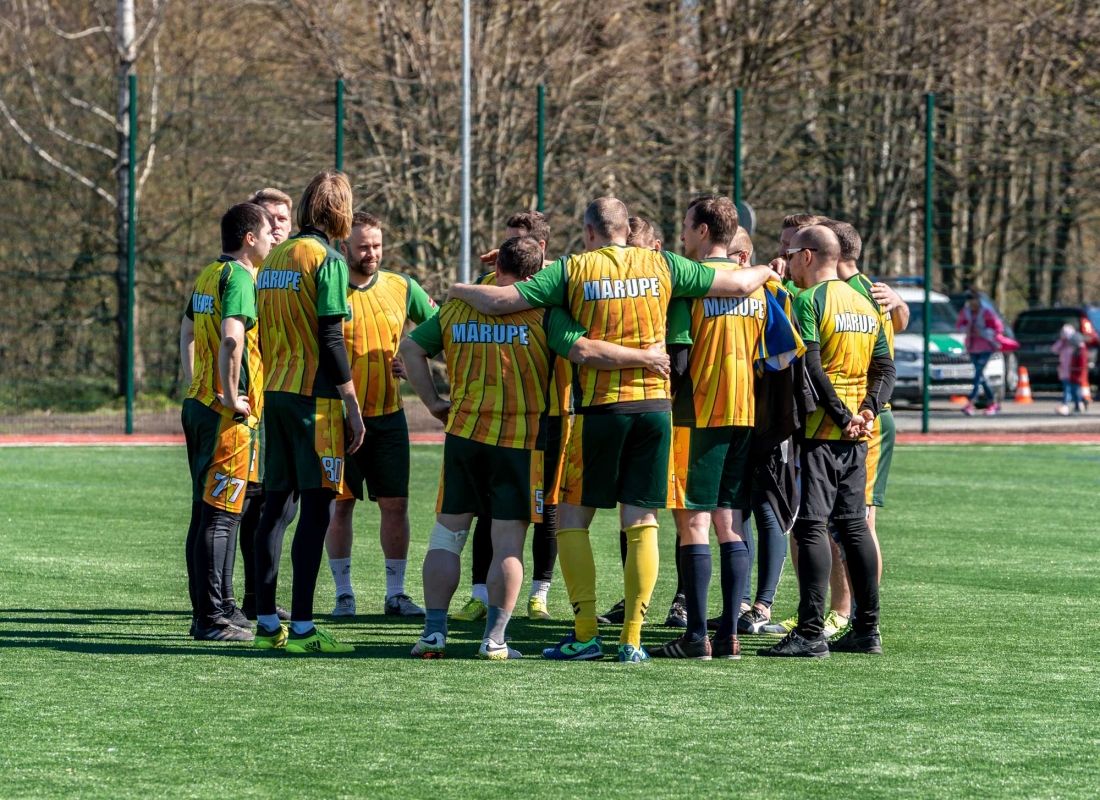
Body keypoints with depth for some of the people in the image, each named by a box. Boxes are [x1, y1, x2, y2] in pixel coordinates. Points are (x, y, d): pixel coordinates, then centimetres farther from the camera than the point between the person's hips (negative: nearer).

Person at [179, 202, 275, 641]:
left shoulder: (208, 275, 14)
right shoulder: (239, 277, -14)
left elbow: (187, 331, 26)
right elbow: (232, 338, -28)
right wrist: (232, 396, -21)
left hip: (199, 404, 10)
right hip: (230, 414, -10)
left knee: (206, 512, 14)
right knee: (220, 514, -7)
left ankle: (219, 605, 22)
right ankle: (212, 618, -6)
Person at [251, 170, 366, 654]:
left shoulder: (274, 258, 13)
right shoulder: (326, 260, -10)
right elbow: (331, 341, -14)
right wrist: (352, 406, -10)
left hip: (275, 393, 8)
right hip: (315, 396, -8)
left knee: (275, 505, 9)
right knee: (316, 508, -6)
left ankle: (266, 623, 11)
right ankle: (301, 627, -9)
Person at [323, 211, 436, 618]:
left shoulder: (401, 288, 4)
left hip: (389, 415, 3)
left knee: (395, 505, 2)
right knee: (340, 505, 0)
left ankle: (396, 594, 10)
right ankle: (344, 593, 9)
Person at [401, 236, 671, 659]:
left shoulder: (457, 307, 6)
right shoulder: (542, 312, -7)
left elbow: (411, 348, 9)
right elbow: (583, 350, -18)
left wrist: (434, 402, 11)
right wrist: (646, 358, -11)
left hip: (464, 433, 3)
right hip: (521, 440, -3)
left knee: (447, 535, 10)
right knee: (508, 543, 3)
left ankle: (434, 631, 5)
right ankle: (494, 637, 0)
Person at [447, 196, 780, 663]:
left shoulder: (573, 269, -1)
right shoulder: (662, 266, 6)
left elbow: (498, 301, -6)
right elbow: (740, 285, 9)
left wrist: (461, 289, 14)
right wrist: (765, 271, 32)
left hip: (599, 408, -2)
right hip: (655, 404, 2)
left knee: (572, 518, 8)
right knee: (642, 523, 4)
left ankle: (586, 633, 3)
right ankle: (632, 638, 1)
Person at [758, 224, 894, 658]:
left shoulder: (808, 301, -9)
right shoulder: (865, 304, 15)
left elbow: (810, 367, -19)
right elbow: (885, 366, 12)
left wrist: (842, 416, -15)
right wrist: (867, 409, 0)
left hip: (818, 429, -7)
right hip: (856, 437, 8)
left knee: (811, 526, -8)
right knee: (853, 525, 12)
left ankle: (811, 632, -12)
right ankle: (868, 629, 13)